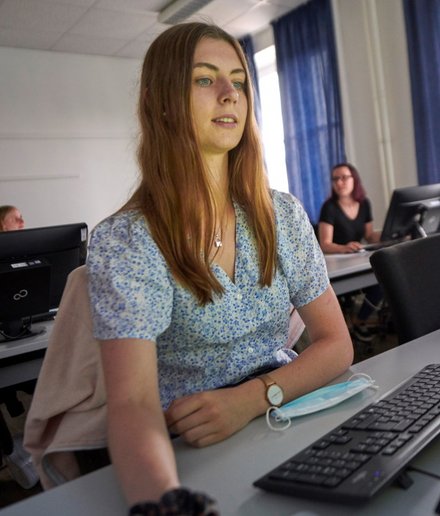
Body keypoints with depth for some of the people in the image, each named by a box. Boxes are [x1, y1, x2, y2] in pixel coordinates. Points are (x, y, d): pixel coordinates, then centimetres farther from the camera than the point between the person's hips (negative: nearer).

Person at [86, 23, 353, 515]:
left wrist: (255, 396, -18)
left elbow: (336, 343, 0)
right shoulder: (122, 241, -13)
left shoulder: (283, 215, 0)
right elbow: (133, 402, -22)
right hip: (194, 459, -3)